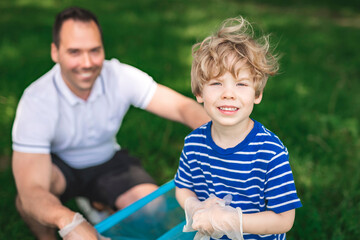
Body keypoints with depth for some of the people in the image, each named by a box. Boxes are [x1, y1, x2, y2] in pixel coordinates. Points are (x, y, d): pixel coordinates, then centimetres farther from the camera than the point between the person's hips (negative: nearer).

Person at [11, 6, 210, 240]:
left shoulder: (121, 77, -23)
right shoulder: (36, 101, -31)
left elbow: (182, 106, -30)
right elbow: (31, 192, -39)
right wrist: (68, 221, -61)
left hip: (107, 162, 3)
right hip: (57, 165, -2)